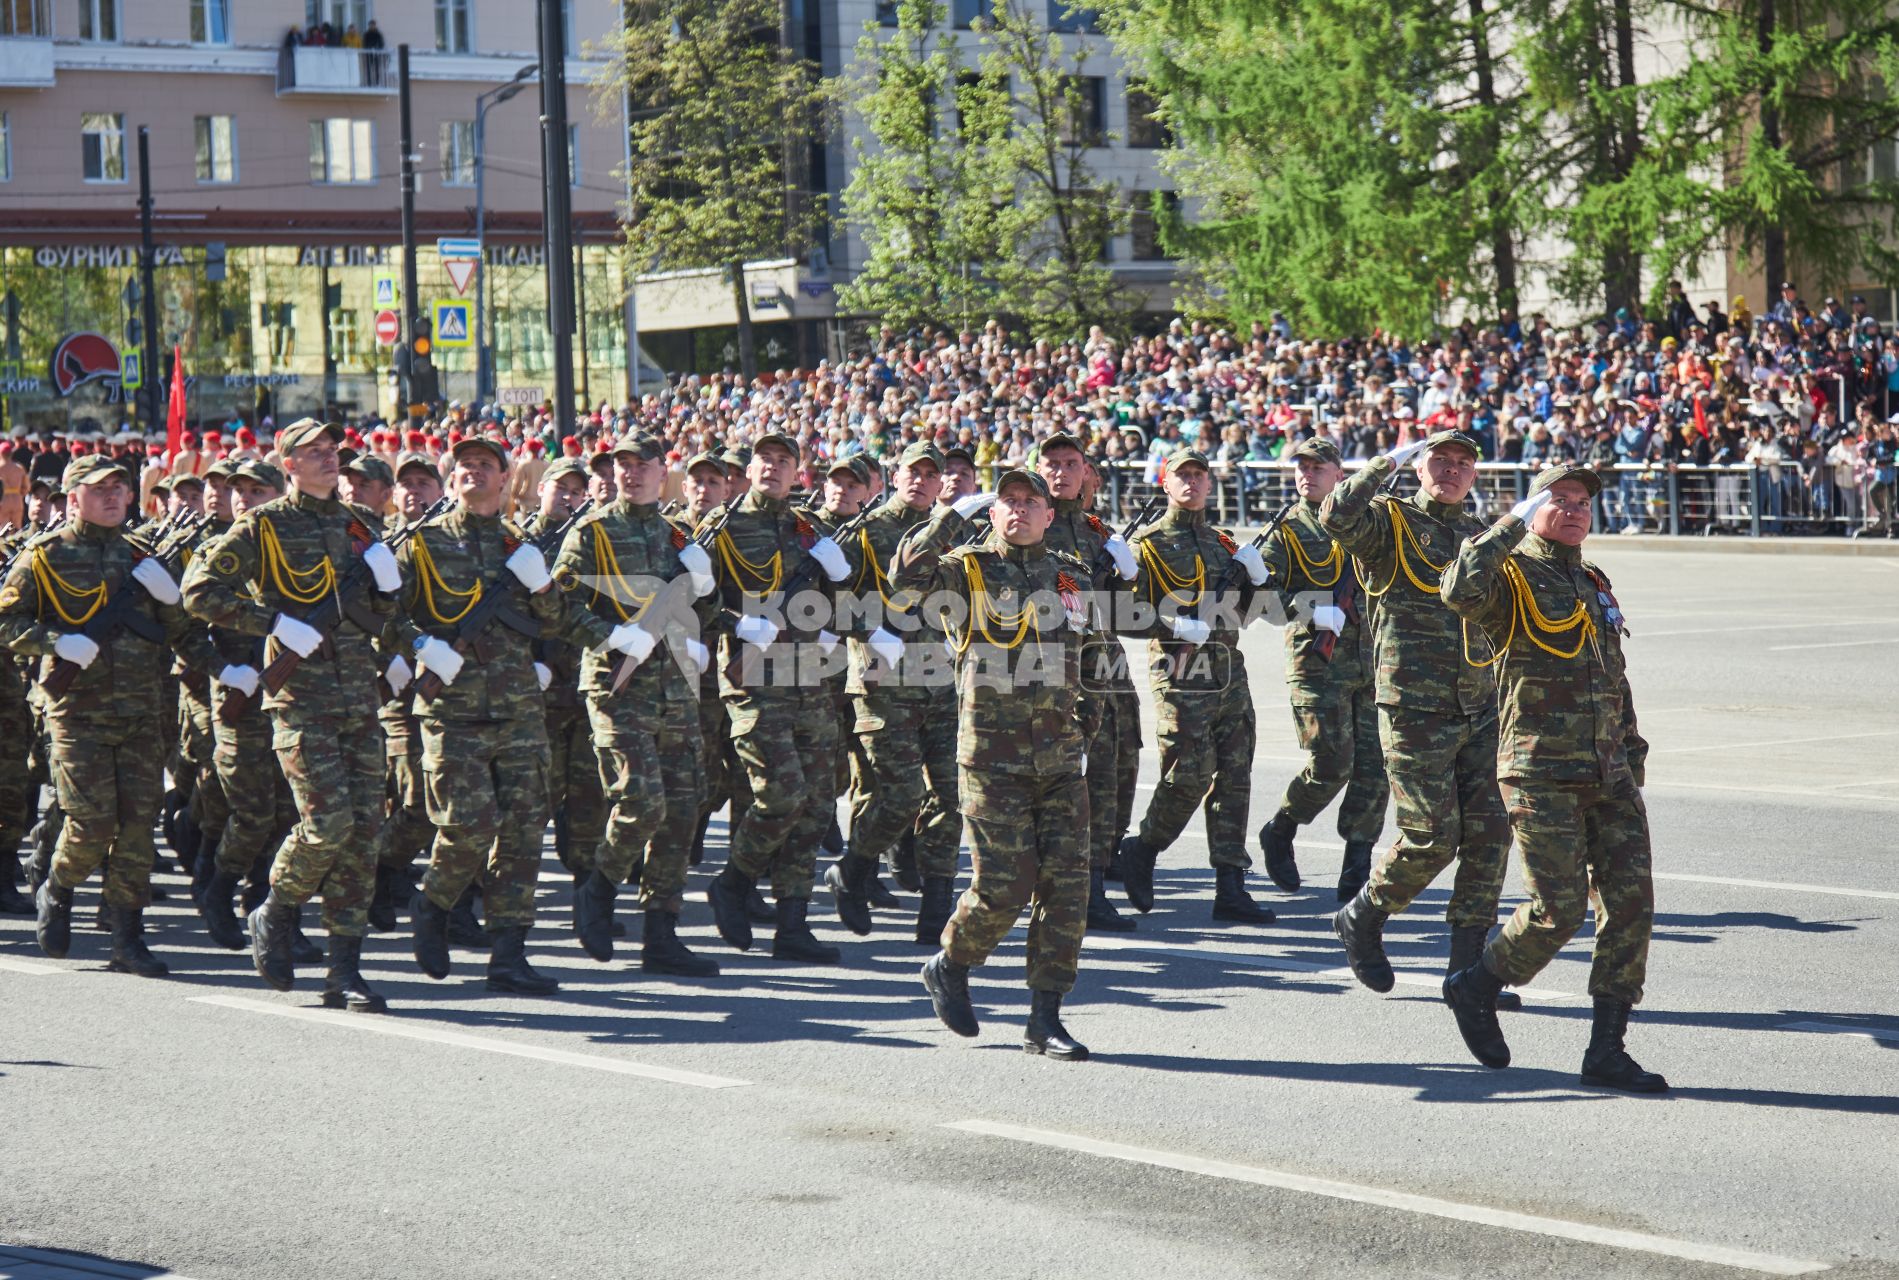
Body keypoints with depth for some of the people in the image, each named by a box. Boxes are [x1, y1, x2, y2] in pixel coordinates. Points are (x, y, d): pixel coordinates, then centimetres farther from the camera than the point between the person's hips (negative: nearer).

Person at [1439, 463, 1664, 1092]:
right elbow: (1460, 591, -27)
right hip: (1541, 773, -7)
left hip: (1608, 775, 7)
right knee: (1558, 908, -9)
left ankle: (1607, 1051, 2)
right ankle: (1474, 987, 18)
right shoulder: (1510, 577, -3)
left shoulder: (1596, 586, 20)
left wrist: (1632, 757, 22)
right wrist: (1512, 525, -17)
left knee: (1631, 899, -3)